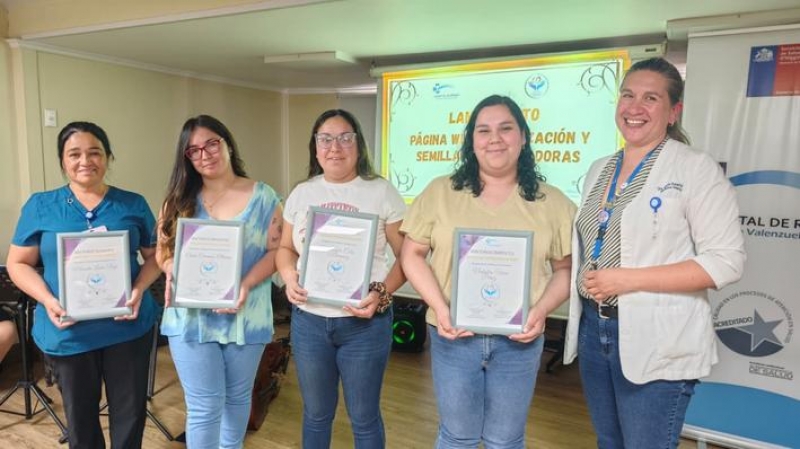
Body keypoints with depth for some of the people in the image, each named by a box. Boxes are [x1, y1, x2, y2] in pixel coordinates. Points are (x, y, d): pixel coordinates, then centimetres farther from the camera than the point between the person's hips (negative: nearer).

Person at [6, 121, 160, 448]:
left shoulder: (134, 205, 2)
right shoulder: (40, 206, 1)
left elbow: (155, 255, 5)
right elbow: (18, 264, 3)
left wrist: (140, 288, -15)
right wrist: (48, 300, -14)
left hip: (129, 326, 0)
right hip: (68, 331, 0)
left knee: (130, 410, 12)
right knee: (79, 413, 18)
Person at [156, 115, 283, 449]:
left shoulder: (263, 197, -2)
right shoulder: (179, 200, 3)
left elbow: (276, 251, -5)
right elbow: (163, 252, 5)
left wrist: (246, 285, -20)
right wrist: (174, 273, -18)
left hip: (246, 316, 0)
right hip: (191, 317, 0)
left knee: (238, 397, 19)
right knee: (204, 407, 4)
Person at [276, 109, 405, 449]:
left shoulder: (381, 192, -6)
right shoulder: (301, 193, 5)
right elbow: (285, 248, 13)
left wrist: (381, 293, -20)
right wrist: (289, 277, -8)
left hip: (365, 322, -3)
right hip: (308, 320, 4)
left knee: (364, 417, 14)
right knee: (316, 413, 21)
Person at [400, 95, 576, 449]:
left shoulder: (552, 202, 1)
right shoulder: (440, 192, -1)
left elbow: (566, 268, 4)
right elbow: (412, 254, -1)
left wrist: (541, 310, -13)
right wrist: (439, 307, -13)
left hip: (518, 340, 1)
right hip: (453, 335, 0)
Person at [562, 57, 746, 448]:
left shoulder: (696, 168, -9)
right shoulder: (599, 169, 10)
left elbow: (726, 261, -15)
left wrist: (627, 280, -21)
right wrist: (585, 278, 0)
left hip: (656, 342, -6)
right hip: (593, 328, 6)